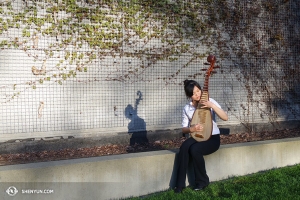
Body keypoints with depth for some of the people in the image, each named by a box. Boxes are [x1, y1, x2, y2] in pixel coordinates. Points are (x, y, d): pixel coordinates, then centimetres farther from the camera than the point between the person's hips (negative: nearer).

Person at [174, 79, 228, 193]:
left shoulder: (210, 101, -5)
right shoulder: (187, 108, 3)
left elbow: (225, 118, -13)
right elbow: (184, 129, 4)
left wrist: (212, 106, -24)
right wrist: (191, 129, -19)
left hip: (213, 138, -3)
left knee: (195, 149, -31)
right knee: (184, 147, -30)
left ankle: (202, 181, -7)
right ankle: (180, 183, -22)